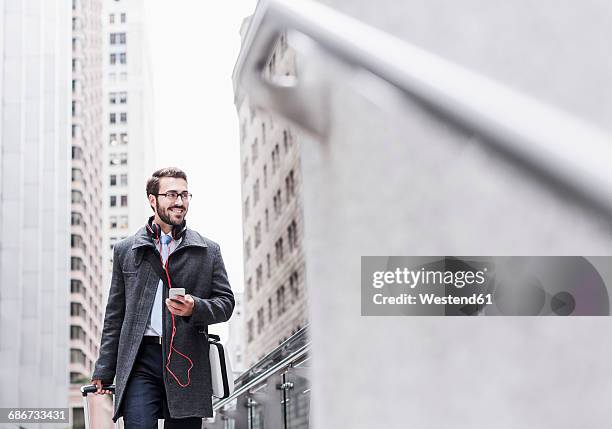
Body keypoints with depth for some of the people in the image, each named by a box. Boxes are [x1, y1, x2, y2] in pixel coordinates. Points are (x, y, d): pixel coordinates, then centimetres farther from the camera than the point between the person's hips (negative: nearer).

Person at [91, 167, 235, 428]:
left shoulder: (208, 251, 14)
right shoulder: (125, 250, 15)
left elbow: (226, 302, 12)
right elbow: (115, 315, 15)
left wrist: (195, 308, -10)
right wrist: (104, 371, 11)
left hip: (187, 363, 1)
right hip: (140, 361, 0)